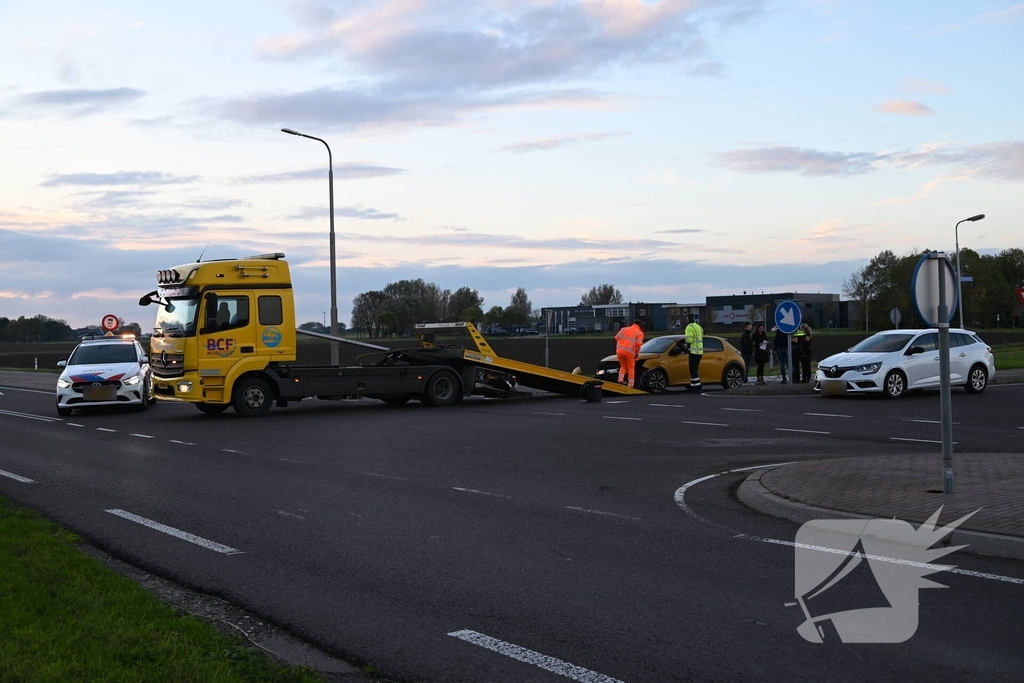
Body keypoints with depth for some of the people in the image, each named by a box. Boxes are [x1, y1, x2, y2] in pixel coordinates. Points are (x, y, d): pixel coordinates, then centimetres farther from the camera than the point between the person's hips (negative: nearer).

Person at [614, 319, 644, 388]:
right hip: (629, 352, -3)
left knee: (623, 366, 22)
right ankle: (631, 385, 5)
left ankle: (620, 379, 3)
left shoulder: (624, 329, 15)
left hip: (619, 350, 3)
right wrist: (637, 353, 4)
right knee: (631, 369, 10)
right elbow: (638, 344, -8)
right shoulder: (639, 333, 5)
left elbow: (617, 337, 11)